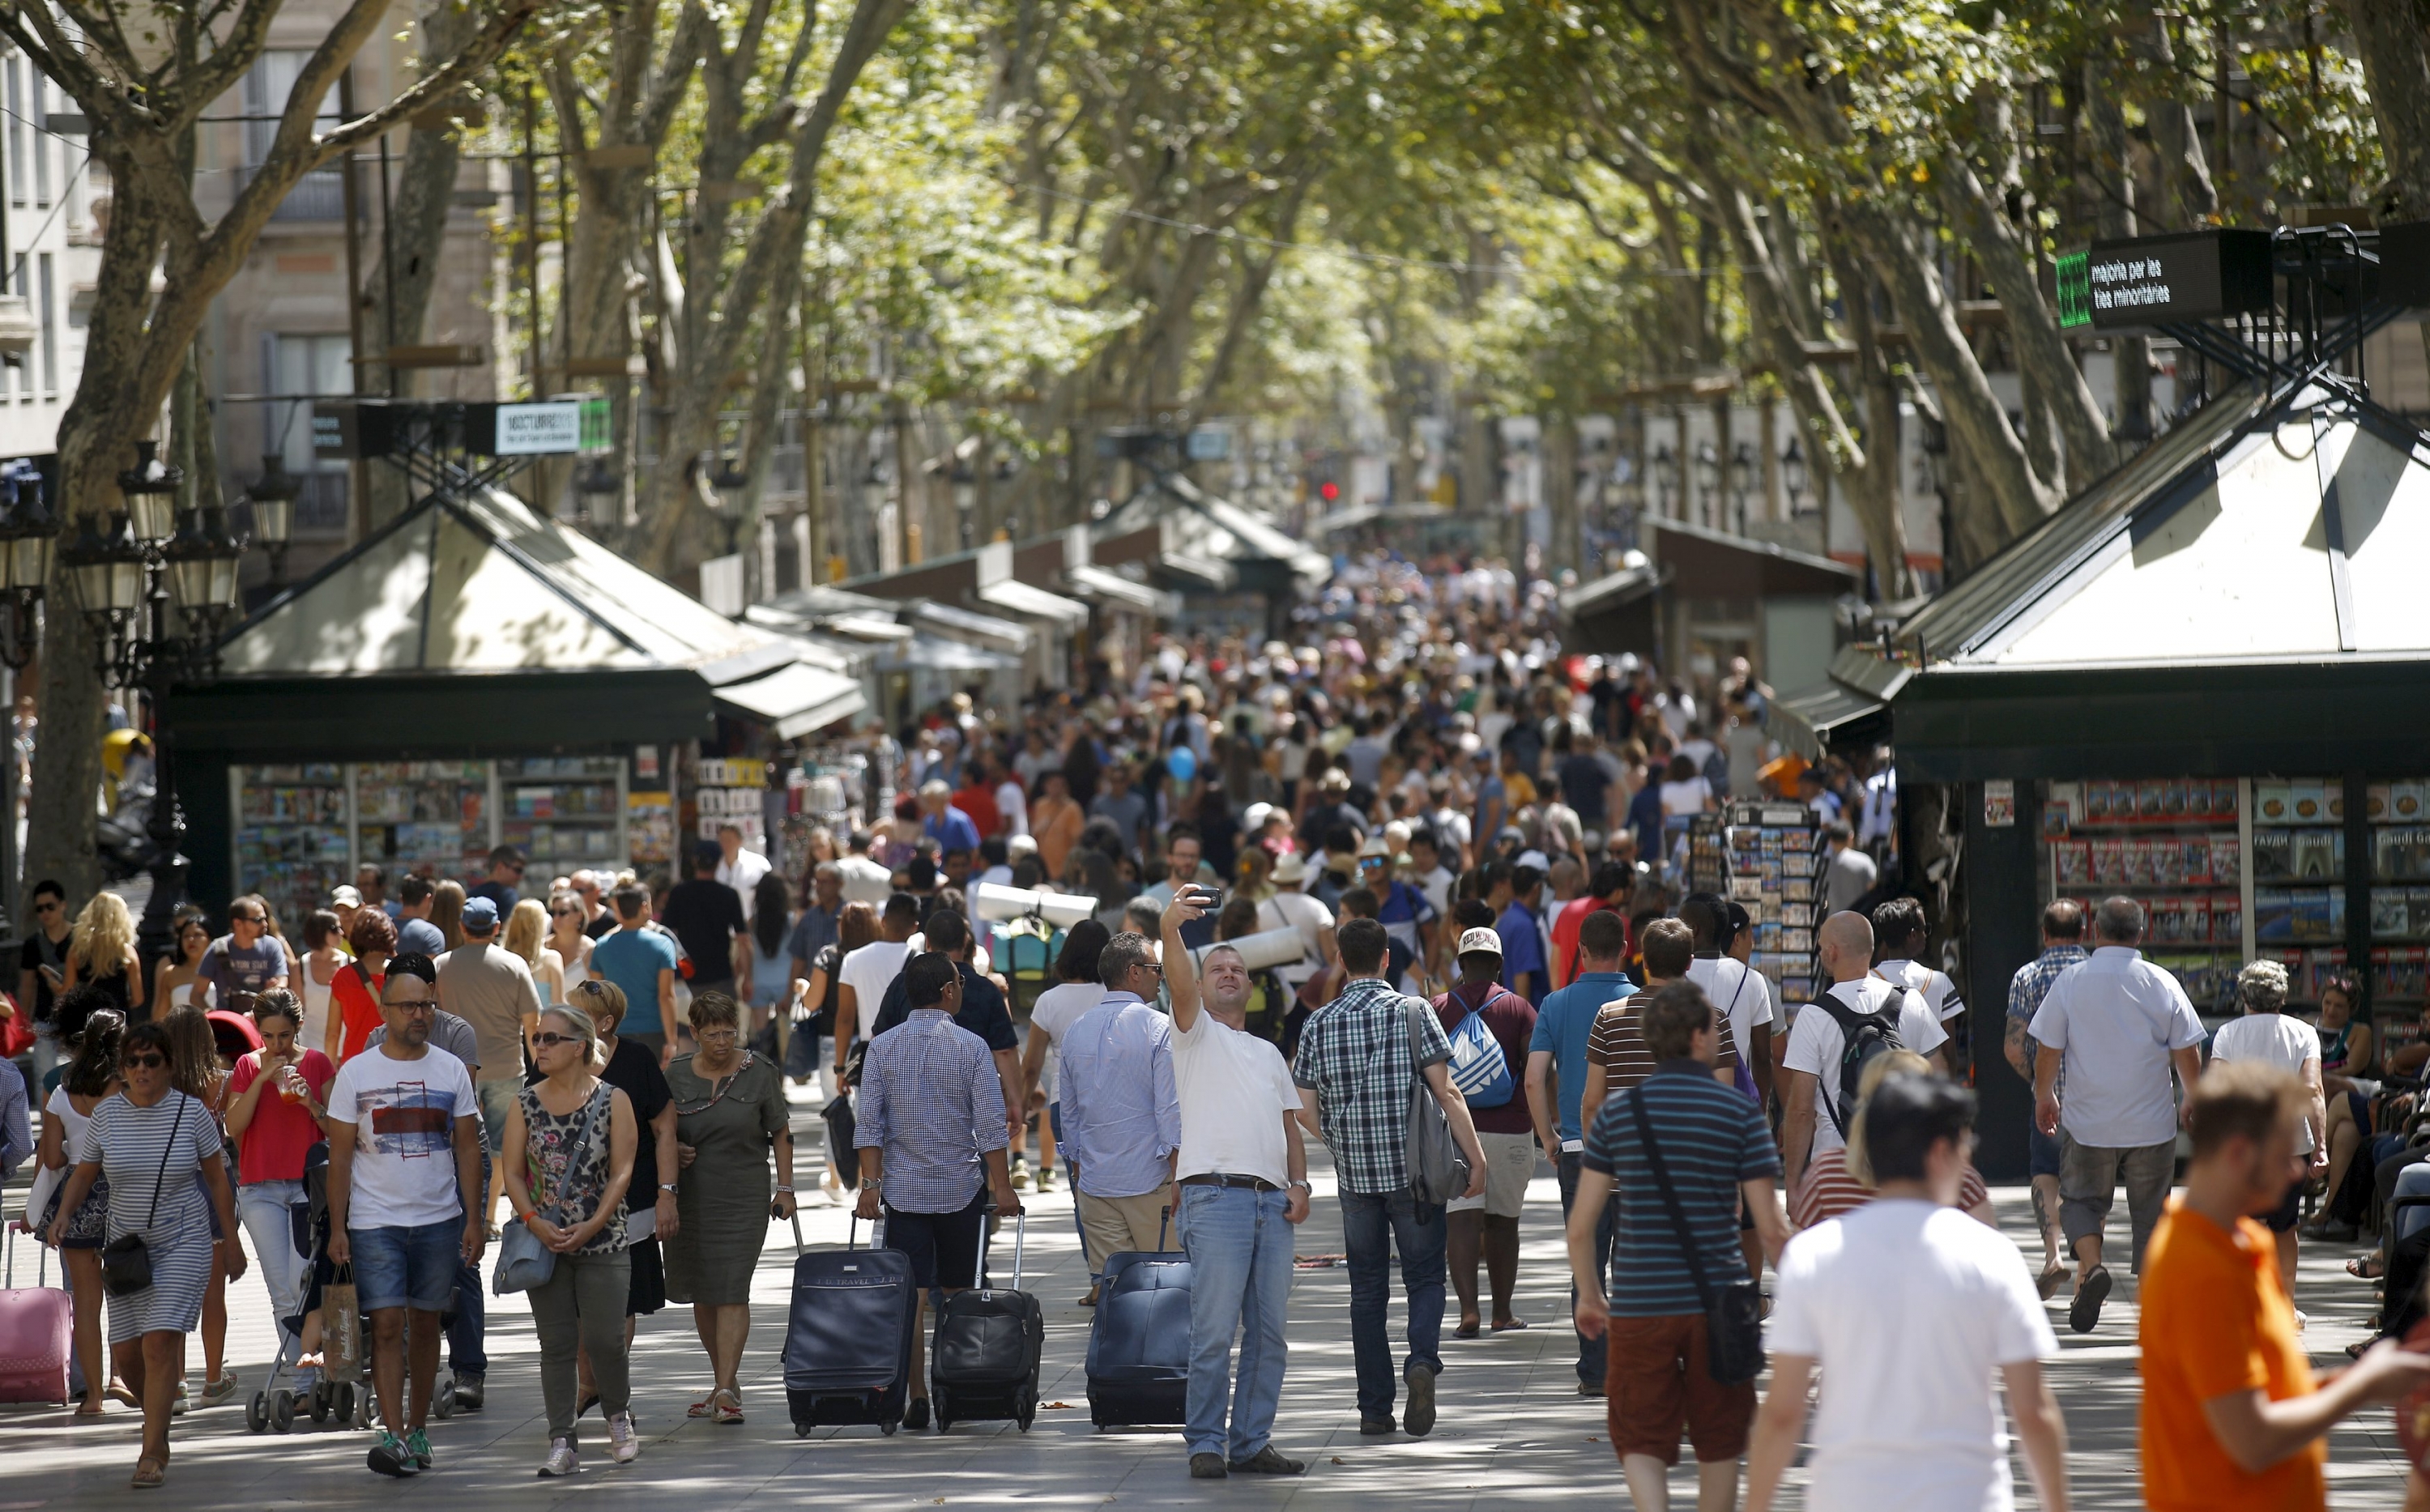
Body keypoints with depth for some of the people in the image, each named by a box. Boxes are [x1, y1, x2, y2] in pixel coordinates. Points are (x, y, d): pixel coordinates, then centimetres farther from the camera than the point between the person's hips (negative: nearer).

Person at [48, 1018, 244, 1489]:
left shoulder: (191, 1113, -6)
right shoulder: (105, 1115, -2)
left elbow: (217, 1178, 3)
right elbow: (83, 1175, 6)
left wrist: (231, 1243, 6)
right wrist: (64, 1214, -14)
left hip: (183, 1243, -3)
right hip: (126, 1248, 3)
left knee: (160, 1345, -15)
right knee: (128, 1354, 5)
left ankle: (152, 1454, -11)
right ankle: (159, 1421, 34)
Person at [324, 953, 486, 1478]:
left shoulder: (451, 1070, 5)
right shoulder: (355, 1074, 0)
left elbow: (468, 1148, 8)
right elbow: (340, 1155, 1)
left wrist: (474, 1218, 1)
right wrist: (337, 1228, -4)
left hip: (438, 1219, 2)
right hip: (374, 1221, -2)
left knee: (426, 1323, 8)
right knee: (387, 1324, -11)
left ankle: (418, 1430, 19)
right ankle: (394, 1437, -15)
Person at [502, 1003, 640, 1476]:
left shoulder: (612, 1100, -1)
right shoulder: (525, 1103, 6)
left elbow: (622, 1171, -4)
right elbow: (512, 1172, 3)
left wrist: (591, 1226, -15)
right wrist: (535, 1222, -13)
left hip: (602, 1242, -2)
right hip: (544, 1242, 2)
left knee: (603, 1339, -6)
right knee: (556, 1344, 1)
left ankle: (618, 1416, 22)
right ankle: (562, 1443, 5)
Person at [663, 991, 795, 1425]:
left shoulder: (759, 1072, 0)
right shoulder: (676, 1074, 4)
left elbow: (781, 1134, 6)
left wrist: (785, 1188, 1)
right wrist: (672, 1149, -9)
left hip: (743, 1197, -3)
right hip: (690, 1195, 3)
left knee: (731, 1291, -11)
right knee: (701, 1294, 9)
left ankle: (726, 1392, -16)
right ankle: (724, 1380, 24)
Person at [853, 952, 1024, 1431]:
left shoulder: (882, 1047, 0)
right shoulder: (971, 1046, -5)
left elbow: (870, 1123, -3)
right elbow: (990, 1126, -7)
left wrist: (870, 1185, -1)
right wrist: (1003, 1187, -3)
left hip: (904, 1189, 1)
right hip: (962, 1188, -1)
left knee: (911, 1297, -1)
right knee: (956, 1294, 11)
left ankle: (917, 1396, -8)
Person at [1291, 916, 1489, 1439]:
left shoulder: (1319, 1024, 2)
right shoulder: (1412, 1012, -5)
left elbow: (1305, 1111, 2)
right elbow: (1445, 1091, -9)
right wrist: (1476, 1158, -4)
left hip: (1355, 1175, 2)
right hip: (1415, 1171, -2)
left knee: (1367, 1291, 10)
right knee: (1424, 1277, 8)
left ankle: (1375, 1409, 8)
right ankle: (1423, 1360, -21)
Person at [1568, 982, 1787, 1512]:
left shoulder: (1616, 1114, 1)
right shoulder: (1739, 1114, -5)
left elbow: (1581, 1225, 2)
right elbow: (1771, 1228, -6)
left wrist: (1589, 1296, 18)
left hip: (1638, 1307, 1)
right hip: (1717, 1305, -1)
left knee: (1641, 1444, 6)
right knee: (1719, 1446, 16)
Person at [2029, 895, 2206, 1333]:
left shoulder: (2071, 981, -7)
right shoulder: (2162, 984, -5)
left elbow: (2048, 1051, -2)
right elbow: (2188, 1054, -1)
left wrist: (2044, 1097, 16)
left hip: (2087, 1122, -1)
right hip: (2152, 1124, 1)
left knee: (2081, 1198, 15)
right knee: (2148, 1211, 12)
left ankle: (2091, 1265, -11)